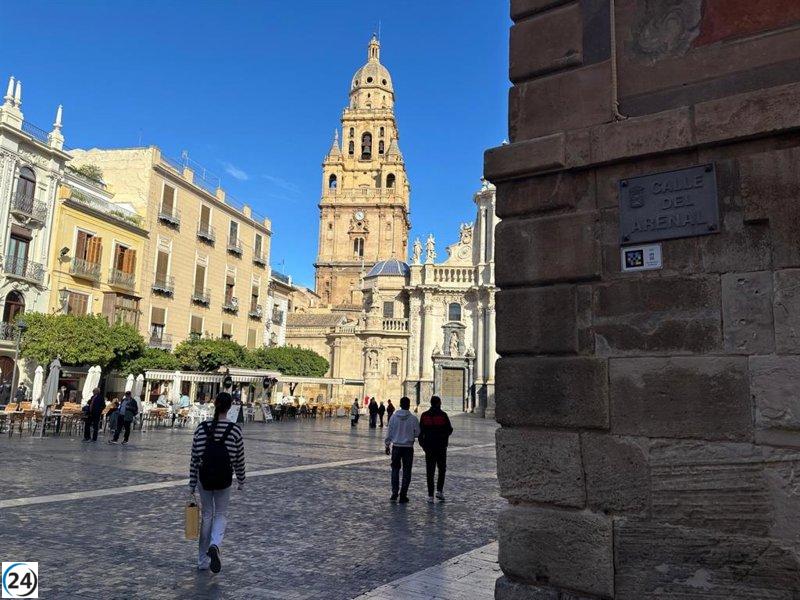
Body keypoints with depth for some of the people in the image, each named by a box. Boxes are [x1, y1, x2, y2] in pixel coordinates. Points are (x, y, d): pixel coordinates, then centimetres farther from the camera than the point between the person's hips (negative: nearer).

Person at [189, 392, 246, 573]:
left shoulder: (201, 427, -6)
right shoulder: (235, 430, -11)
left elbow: (194, 458, -2)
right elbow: (239, 459, -3)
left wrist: (192, 484, 6)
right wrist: (241, 481, 11)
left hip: (204, 477, 2)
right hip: (224, 478, -2)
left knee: (206, 515, 16)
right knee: (221, 514, 15)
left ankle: (203, 560, 21)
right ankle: (214, 545, -13)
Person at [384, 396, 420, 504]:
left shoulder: (394, 417, -5)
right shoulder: (413, 418, -10)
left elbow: (389, 432, 0)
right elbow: (417, 433, -5)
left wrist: (387, 445, 10)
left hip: (396, 447, 1)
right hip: (408, 447, -1)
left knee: (395, 469, 14)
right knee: (406, 472, 8)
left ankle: (394, 493, 6)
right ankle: (403, 495, 7)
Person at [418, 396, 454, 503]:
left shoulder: (424, 415, 0)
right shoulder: (443, 415, -7)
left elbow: (420, 431, -1)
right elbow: (449, 430, -6)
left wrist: (422, 444, 9)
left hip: (429, 447, 2)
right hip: (441, 447, -2)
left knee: (430, 471, 6)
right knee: (442, 469, 16)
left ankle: (430, 495, 4)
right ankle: (439, 491, 5)